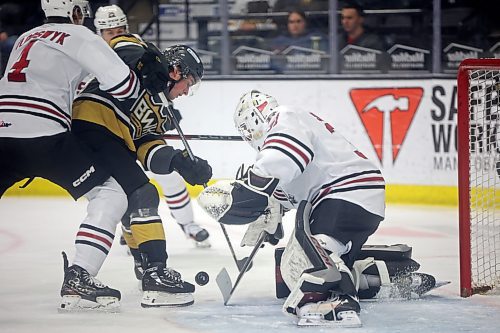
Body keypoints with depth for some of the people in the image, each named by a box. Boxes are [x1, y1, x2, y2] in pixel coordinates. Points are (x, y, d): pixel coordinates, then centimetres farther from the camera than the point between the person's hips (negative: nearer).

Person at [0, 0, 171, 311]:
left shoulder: (26, 38, 27)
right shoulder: (79, 36, 4)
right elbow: (122, 83, -4)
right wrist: (148, 78, 15)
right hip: (43, 136, -7)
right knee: (111, 194, 2)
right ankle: (78, 277, -11)